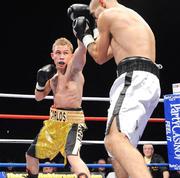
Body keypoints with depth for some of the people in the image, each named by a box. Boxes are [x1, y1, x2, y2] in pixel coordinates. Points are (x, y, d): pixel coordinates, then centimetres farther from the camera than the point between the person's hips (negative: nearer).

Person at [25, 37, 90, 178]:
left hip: (73, 120, -8)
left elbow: (82, 49, -32)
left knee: (73, 157, -33)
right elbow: (39, 97, 17)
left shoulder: (74, 68, -13)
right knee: (31, 154, 20)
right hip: (54, 120, 8)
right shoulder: (53, 74, 9)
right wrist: (41, 81, -2)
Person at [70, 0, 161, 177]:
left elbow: (99, 57, 15)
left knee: (115, 140, -29)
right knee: (120, 147, 18)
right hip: (148, 81, 10)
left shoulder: (108, 15, 6)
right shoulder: (134, 19, 33)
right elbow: (107, 55, 41)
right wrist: (87, 35, 46)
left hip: (135, 78, -10)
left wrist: (84, 35, 30)